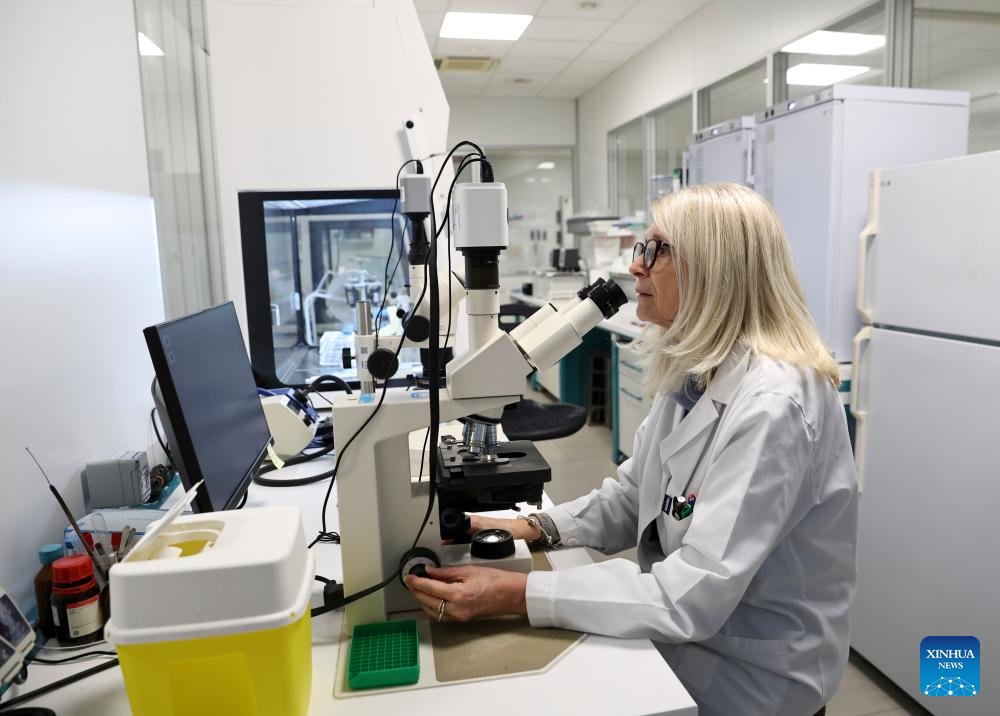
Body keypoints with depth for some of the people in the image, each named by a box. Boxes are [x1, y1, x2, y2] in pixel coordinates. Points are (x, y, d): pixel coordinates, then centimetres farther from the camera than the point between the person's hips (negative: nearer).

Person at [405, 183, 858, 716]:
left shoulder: (772, 405, -28)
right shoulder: (691, 371, 1)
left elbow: (696, 595, -30)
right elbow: (635, 496, 8)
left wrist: (517, 595, -31)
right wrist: (533, 528, -6)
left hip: (745, 669, -7)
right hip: (681, 626, 7)